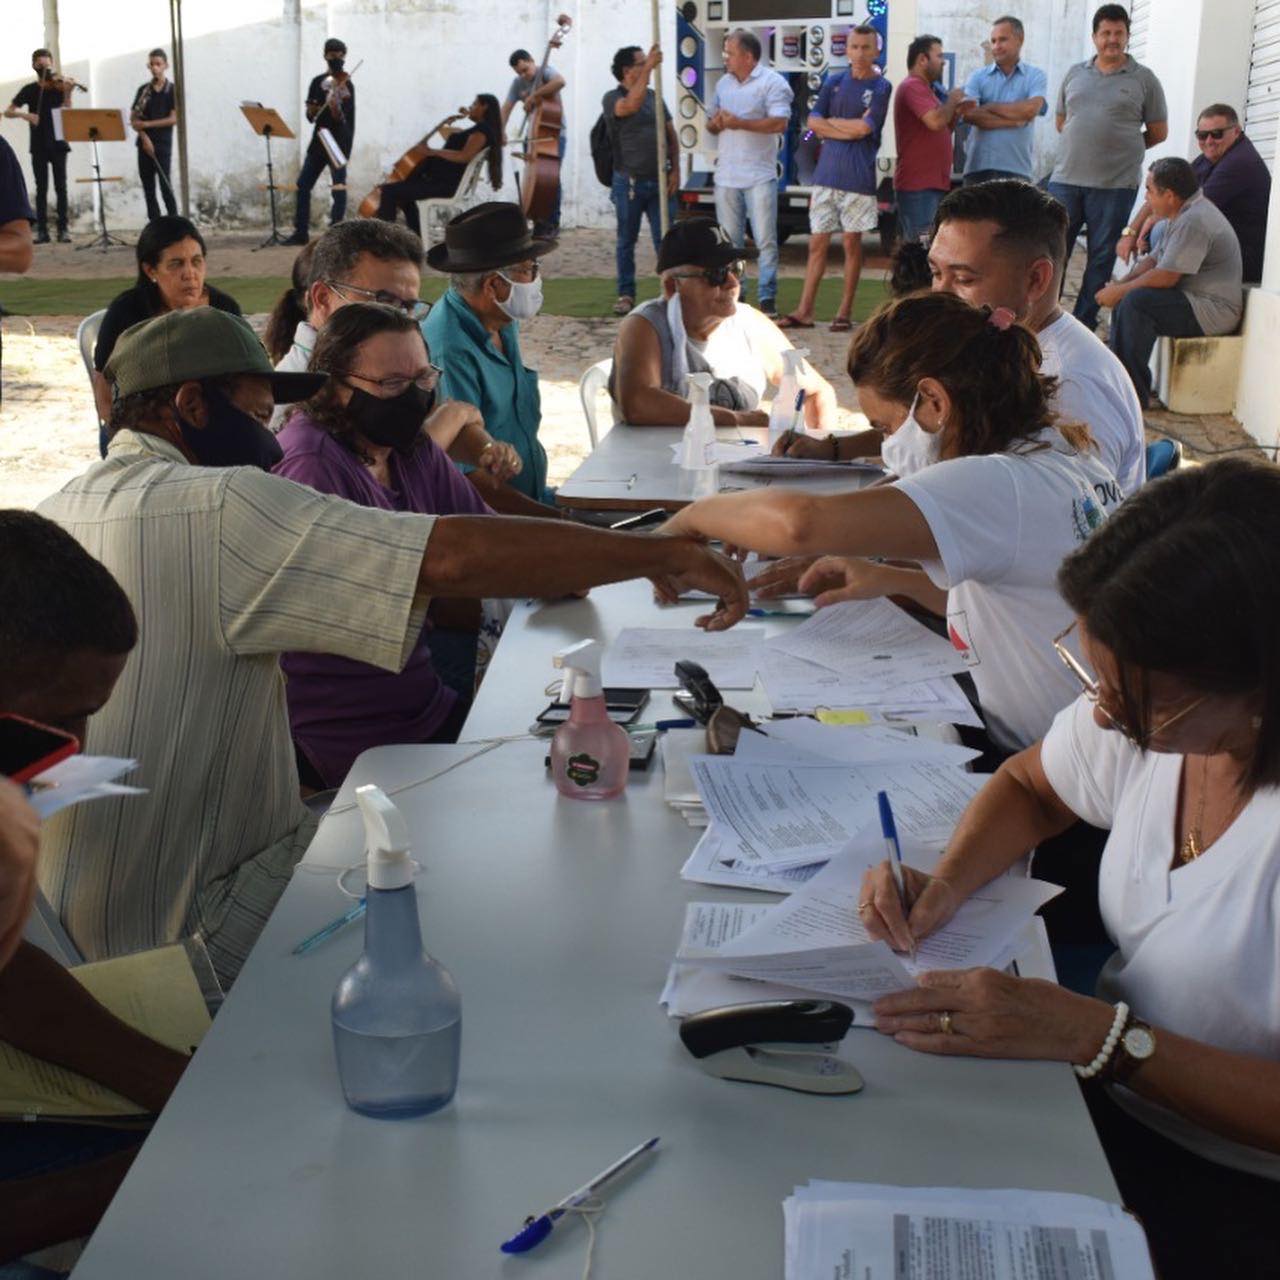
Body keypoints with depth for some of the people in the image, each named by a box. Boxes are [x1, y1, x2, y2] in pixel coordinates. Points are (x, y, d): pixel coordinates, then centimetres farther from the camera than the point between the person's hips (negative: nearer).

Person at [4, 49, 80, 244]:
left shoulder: (59, 87, 3)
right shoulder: (29, 90, 7)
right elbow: (8, 111, 4)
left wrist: (68, 93, -24)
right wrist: (24, 114, -15)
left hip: (58, 143, -1)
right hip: (38, 146, 1)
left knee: (60, 187, -4)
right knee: (41, 188, 1)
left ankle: (63, 230, -3)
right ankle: (42, 231, 1)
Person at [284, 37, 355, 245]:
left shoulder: (345, 85, -7)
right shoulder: (318, 82, 10)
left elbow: (340, 119, -18)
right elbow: (310, 115, 9)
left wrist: (335, 106, -39)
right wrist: (313, 110, -13)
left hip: (339, 141, -6)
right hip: (319, 140, 6)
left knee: (339, 187, -8)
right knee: (303, 185, 6)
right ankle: (301, 232, 13)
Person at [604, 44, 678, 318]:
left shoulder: (654, 97, 12)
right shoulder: (612, 98, -3)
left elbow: (671, 134, 13)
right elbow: (631, 106, -26)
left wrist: (675, 169, 2)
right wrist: (649, 67, -25)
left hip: (660, 182, 4)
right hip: (629, 182, -4)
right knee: (626, 241, 6)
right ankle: (626, 293, 13)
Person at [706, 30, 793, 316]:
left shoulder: (772, 83, -4)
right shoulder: (723, 83, 16)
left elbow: (780, 123, -16)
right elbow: (711, 125, 21)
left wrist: (740, 123, -18)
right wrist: (715, 123, -3)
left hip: (759, 176, -6)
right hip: (726, 175, 6)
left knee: (765, 240, -5)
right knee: (729, 242, 8)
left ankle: (768, 297, -1)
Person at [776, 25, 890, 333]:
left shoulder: (881, 87, -1)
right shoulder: (834, 82, 11)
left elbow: (864, 127, -12)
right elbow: (813, 122, 2)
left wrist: (831, 122, 0)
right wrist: (848, 130, -9)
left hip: (858, 177, -3)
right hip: (826, 173, 3)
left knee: (852, 243, 3)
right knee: (817, 243, 4)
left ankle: (844, 313, 10)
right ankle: (804, 311, 6)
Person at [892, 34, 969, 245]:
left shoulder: (924, 88, 24)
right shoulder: (912, 87, -10)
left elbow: (941, 130, 27)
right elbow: (936, 121, -24)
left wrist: (955, 114, 10)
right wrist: (952, 100, -6)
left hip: (931, 184, 10)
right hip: (918, 185, -10)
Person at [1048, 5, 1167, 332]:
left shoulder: (1144, 79, 3)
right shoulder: (1074, 74, 11)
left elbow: (1158, 132, 7)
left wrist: (1123, 147, 8)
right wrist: (1086, 144, 10)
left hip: (1115, 185, -2)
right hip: (1065, 179, 2)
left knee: (1101, 258, 5)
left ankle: (1083, 325, 13)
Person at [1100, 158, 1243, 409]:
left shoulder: (1194, 221, -21)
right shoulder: (1188, 213, 14)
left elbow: (1165, 277, -24)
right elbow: (1155, 261, 16)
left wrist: (1119, 291, -12)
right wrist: (1119, 286, 2)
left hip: (1215, 312, -11)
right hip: (1196, 302, 11)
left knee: (1136, 301, -25)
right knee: (1127, 296, 9)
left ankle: (1135, 393, -22)